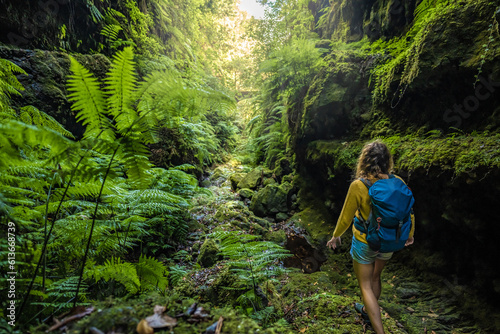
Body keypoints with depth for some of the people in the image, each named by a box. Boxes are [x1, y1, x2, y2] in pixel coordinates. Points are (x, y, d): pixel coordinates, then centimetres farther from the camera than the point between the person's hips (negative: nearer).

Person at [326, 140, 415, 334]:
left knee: (365, 285, 13)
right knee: (375, 277, 28)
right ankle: (367, 311, 52)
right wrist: (410, 235, 20)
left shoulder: (358, 186, -25)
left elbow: (346, 217, -15)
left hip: (364, 243, -5)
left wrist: (336, 236, 4)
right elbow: (409, 212, 1)